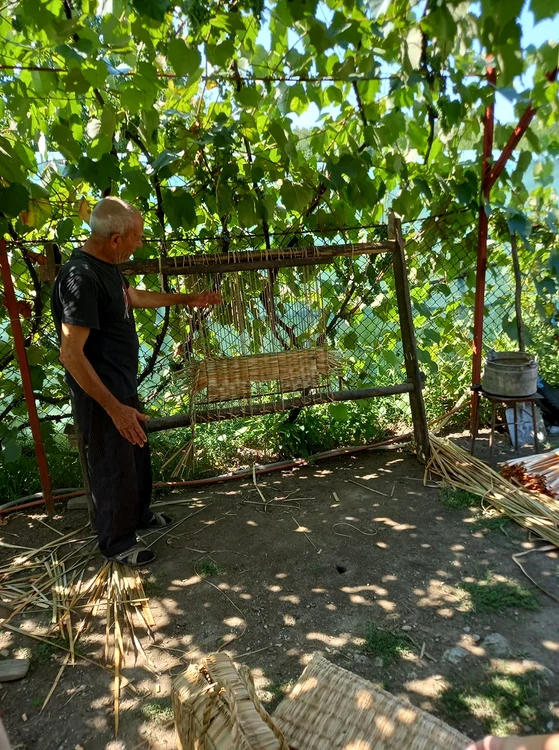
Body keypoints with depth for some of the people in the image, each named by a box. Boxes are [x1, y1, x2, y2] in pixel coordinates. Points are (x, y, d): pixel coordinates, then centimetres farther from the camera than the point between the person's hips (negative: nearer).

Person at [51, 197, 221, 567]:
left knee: (139, 454, 25)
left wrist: (188, 299, 27)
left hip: (124, 386, 10)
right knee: (115, 468, 9)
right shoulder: (81, 278, -27)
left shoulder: (107, 266, 4)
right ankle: (118, 541, 32)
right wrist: (115, 408, -27)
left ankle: (139, 513, 48)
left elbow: (135, 296, 24)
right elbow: (71, 354, -29)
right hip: (102, 398, -10)